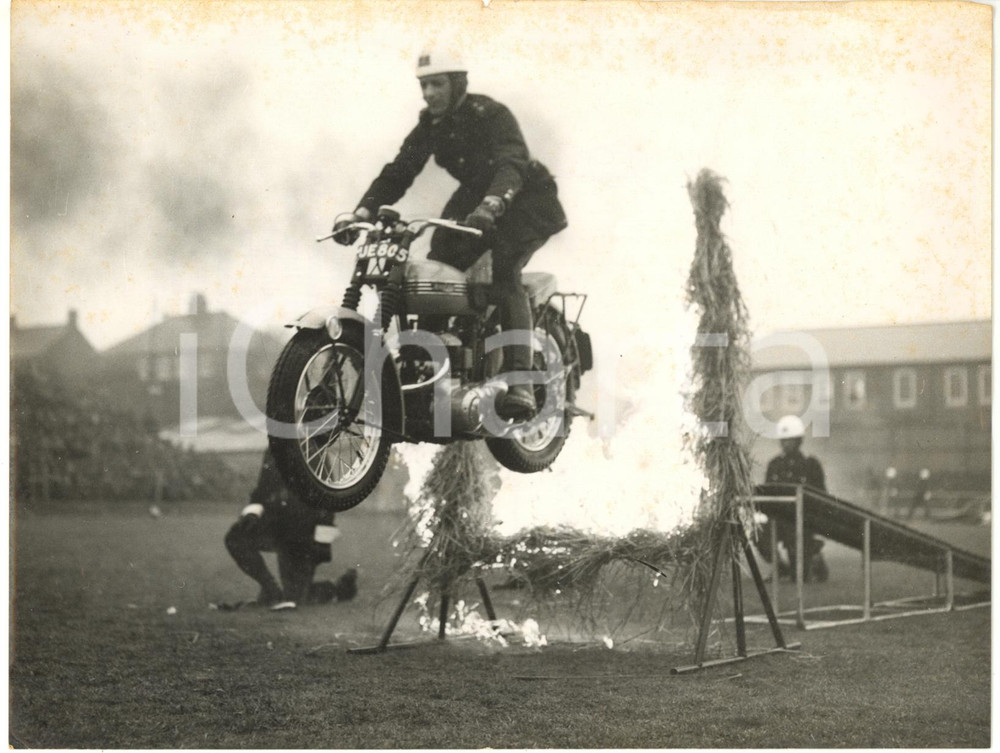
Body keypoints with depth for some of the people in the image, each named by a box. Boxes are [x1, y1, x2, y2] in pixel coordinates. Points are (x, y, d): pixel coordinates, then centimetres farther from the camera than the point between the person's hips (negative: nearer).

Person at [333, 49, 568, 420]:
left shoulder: (490, 114, -21)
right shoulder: (429, 126, 0)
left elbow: (512, 163, -36)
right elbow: (398, 172, -4)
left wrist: (491, 205, -56)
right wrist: (361, 212, -20)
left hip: (522, 200, -7)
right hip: (474, 199, 8)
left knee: (504, 271, -29)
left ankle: (520, 383, -37)